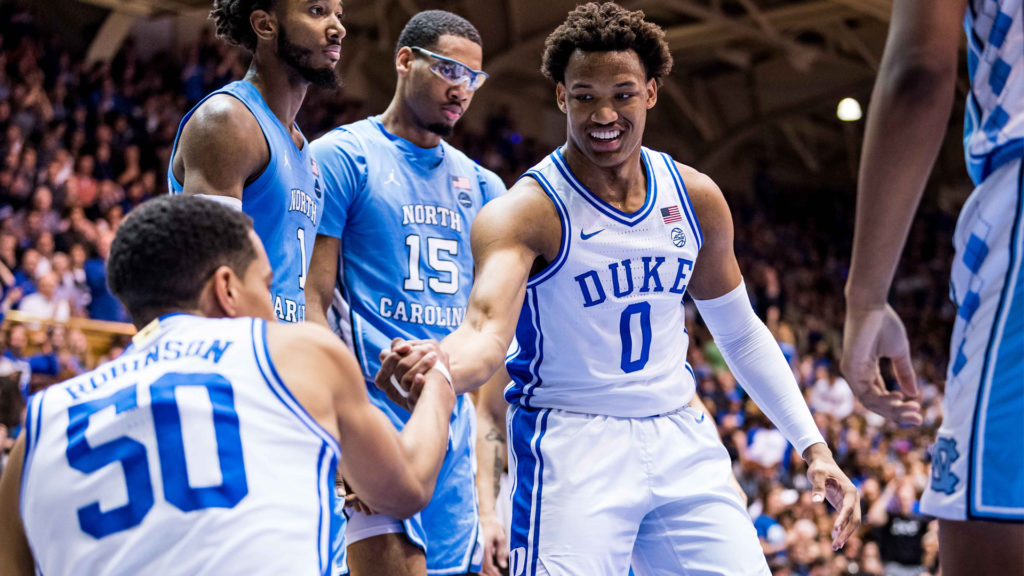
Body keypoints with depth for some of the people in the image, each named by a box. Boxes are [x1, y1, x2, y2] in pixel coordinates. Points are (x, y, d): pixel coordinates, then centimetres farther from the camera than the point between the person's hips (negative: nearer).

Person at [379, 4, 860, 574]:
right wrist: (437, 363, -54)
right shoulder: (525, 211, -13)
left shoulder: (696, 196, 4)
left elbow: (740, 333, 14)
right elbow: (488, 331, -30)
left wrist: (812, 445, 9)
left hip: (681, 439, 5)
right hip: (570, 444, -5)